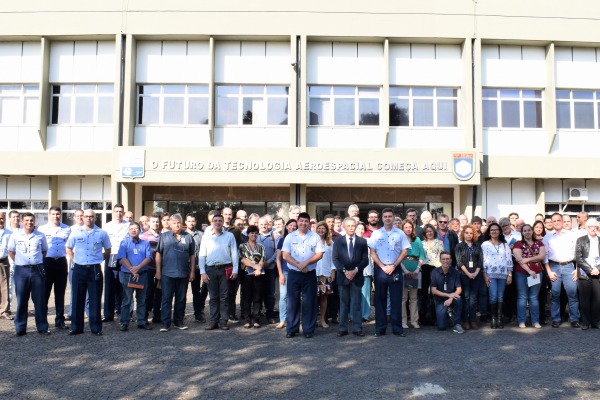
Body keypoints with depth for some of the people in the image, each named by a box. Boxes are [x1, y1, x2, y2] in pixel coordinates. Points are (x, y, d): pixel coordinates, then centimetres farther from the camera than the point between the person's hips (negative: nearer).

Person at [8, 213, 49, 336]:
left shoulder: (40, 236, 3)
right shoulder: (15, 235, 1)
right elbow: (11, 252, 12)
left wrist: (37, 262, 8)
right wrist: (20, 262, 7)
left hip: (37, 270, 0)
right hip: (21, 270, 0)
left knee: (40, 300, 4)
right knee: (21, 301, 5)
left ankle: (42, 327, 11)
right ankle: (20, 328, 14)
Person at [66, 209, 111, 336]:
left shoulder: (102, 233, 3)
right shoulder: (76, 232, 5)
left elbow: (108, 250, 14)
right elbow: (69, 249, 16)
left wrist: (99, 259, 4)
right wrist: (75, 260, 5)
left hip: (95, 270, -1)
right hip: (79, 269, 1)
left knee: (95, 300, 2)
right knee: (77, 299, 7)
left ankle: (96, 328, 11)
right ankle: (76, 327, 17)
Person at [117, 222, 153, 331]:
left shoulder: (145, 243, 10)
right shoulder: (124, 243, 4)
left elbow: (148, 258, 0)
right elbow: (122, 258, -6)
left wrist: (138, 267, -15)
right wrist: (132, 271, -13)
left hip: (142, 275, 2)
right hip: (128, 275, -2)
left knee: (142, 300, 9)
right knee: (127, 300, 1)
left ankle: (142, 321, 16)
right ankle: (124, 322, 8)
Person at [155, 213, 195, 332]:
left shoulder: (188, 237, 7)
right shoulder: (164, 237, 5)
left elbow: (192, 256, 9)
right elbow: (158, 254, 4)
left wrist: (192, 271, 4)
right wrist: (158, 271, -2)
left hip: (183, 274, 2)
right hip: (167, 273, -1)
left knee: (181, 299, 9)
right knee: (166, 298, -1)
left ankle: (178, 322, 20)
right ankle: (165, 323, 4)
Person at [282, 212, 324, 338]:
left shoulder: (315, 237, 3)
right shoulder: (290, 237, 3)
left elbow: (319, 254, -2)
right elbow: (285, 255, -3)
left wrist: (306, 262, -16)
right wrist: (298, 265, -15)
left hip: (310, 274, 0)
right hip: (294, 273, 0)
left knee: (309, 302, 4)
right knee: (293, 301, 4)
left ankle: (308, 329, 13)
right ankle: (291, 329, 13)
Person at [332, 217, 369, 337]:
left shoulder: (362, 241, 5)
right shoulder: (338, 241, 6)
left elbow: (365, 260, 2)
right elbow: (335, 259, 0)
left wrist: (355, 270, -12)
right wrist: (344, 271, -12)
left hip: (357, 276, 0)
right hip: (343, 276, 0)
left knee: (356, 303, 3)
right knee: (343, 303, 6)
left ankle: (357, 328, 8)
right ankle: (342, 328, 11)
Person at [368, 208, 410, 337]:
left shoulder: (400, 233, 4)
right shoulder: (376, 234, 4)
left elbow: (404, 251, 1)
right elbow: (372, 252, 1)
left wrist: (393, 266, -8)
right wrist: (383, 266, -8)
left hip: (395, 270, 0)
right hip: (380, 269, 0)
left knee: (396, 299, 2)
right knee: (380, 299, 5)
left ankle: (397, 328, 11)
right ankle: (380, 328, 12)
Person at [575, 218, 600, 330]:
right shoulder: (581, 240, 6)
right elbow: (578, 258, -3)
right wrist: (590, 270, -10)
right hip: (584, 275, -1)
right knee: (584, 300, 2)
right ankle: (585, 322, 10)